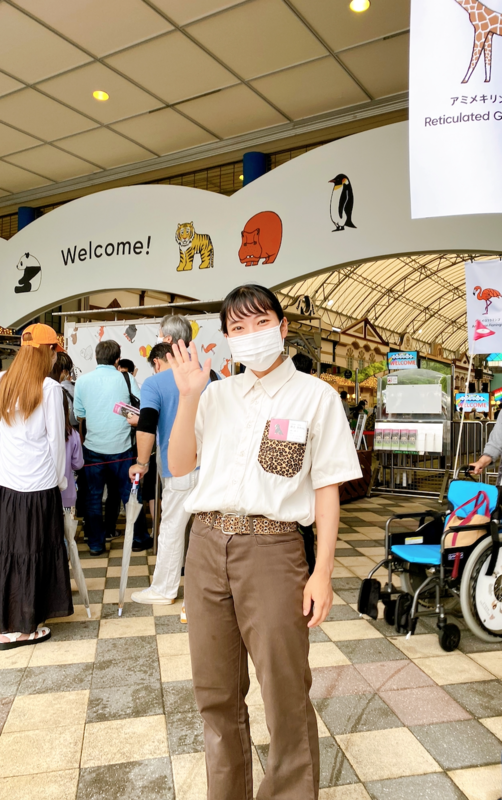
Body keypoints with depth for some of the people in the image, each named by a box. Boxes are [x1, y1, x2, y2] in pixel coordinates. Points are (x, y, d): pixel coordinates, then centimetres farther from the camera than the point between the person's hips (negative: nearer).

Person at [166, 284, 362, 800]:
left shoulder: (315, 396, 1)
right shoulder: (216, 396, 12)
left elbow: (327, 488, -2)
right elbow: (179, 466, 8)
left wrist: (322, 572, -8)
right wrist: (188, 397, -3)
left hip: (272, 549, -4)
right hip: (207, 545, 4)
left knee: (286, 697, 4)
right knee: (216, 694, 17)